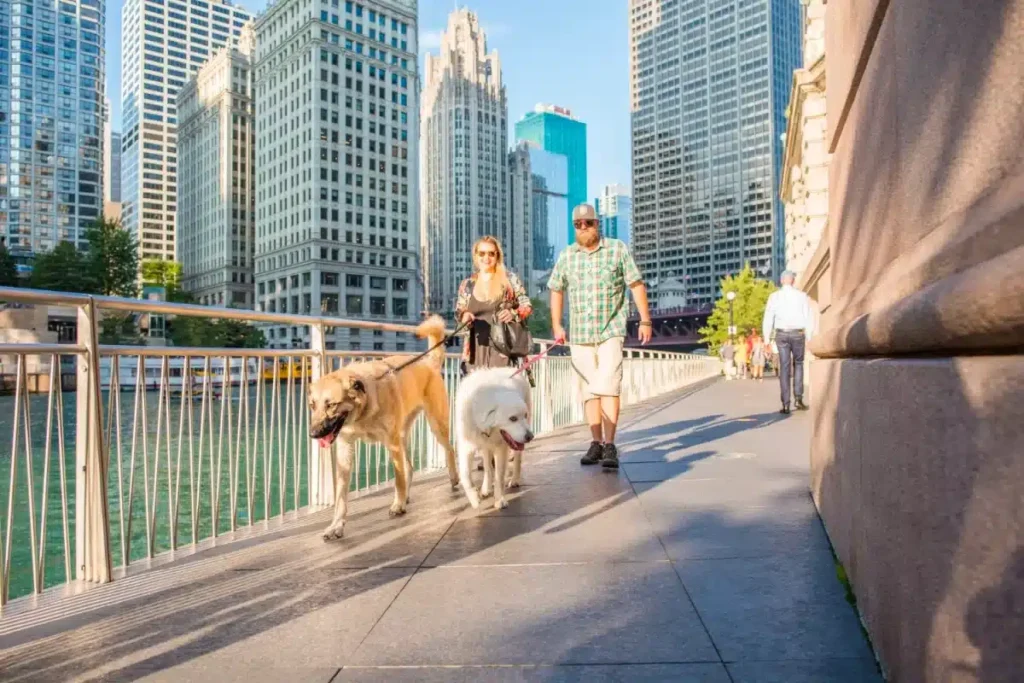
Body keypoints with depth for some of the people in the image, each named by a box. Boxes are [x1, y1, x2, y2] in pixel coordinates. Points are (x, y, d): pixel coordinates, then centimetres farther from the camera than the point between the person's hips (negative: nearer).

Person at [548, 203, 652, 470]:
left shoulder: (617, 249, 1)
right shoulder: (566, 255, 8)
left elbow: (636, 284, 2)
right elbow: (556, 290, 16)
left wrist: (645, 319, -3)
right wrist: (556, 325, 11)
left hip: (611, 330, -3)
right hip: (579, 334, 4)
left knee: (607, 386, -14)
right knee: (588, 390, 7)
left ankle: (610, 446, -13)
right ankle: (596, 443, 17)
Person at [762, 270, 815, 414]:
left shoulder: (774, 296, 1)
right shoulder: (802, 296, 1)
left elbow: (768, 319, -2)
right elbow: (809, 317, -1)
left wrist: (767, 339, 1)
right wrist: (809, 338, 3)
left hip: (781, 334, 0)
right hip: (798, 334, 0)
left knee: (784, 368, 3)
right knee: (798, 364, 18)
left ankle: (786, 405, 1)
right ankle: (799, 398, 8)